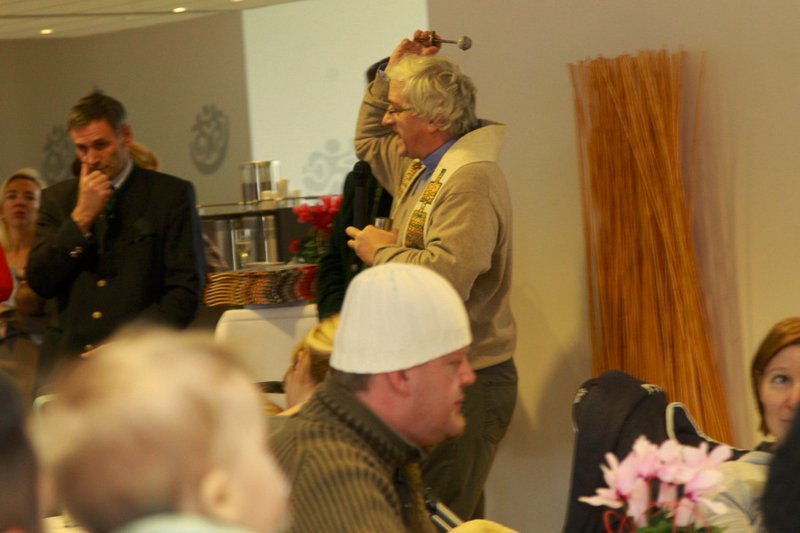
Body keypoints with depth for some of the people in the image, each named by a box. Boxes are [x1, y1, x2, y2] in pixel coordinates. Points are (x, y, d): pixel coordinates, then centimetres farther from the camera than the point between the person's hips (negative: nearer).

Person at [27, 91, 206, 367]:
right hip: (71, 362, 3)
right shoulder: (57, 198, 16)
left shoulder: (172, 194, 5)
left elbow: (186, 292, 0)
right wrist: (82, 216, -2)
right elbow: (39, 283, 7)